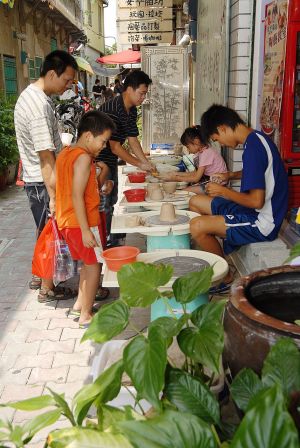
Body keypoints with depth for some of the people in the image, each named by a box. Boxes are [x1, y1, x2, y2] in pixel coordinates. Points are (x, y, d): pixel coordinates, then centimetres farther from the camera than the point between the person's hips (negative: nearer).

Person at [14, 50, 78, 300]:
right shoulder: (40, 106, -25)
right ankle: (47, 288, 17)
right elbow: (46, 157, -26)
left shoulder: (31, 94, 8)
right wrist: (53, 195, -23)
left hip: (35, 179, 10)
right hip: (44, 183, -10)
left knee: (45, 231, 21)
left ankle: (38, 277, 36)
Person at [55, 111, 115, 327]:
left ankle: (80, 303, 32)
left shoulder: (65, 153, 10)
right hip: (82, 222, -9)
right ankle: (86, 315, 10)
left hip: (67, 221, 9)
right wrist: (86, 230, -23)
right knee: (94, 265, 3)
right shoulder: (83, 158, -18)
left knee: (89, 263, 21)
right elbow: (77, 196, -23)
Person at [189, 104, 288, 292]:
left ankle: (225, 277, -1)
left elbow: (256, 201, -27)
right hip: (255, 213, 10)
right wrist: (232, 175, 11)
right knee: (196, 202, 14)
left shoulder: (253, 148, -24)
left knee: (197, 226, -23)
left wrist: (223, 191, -13)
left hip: (261, 223, -10)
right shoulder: (257, 137, 6)